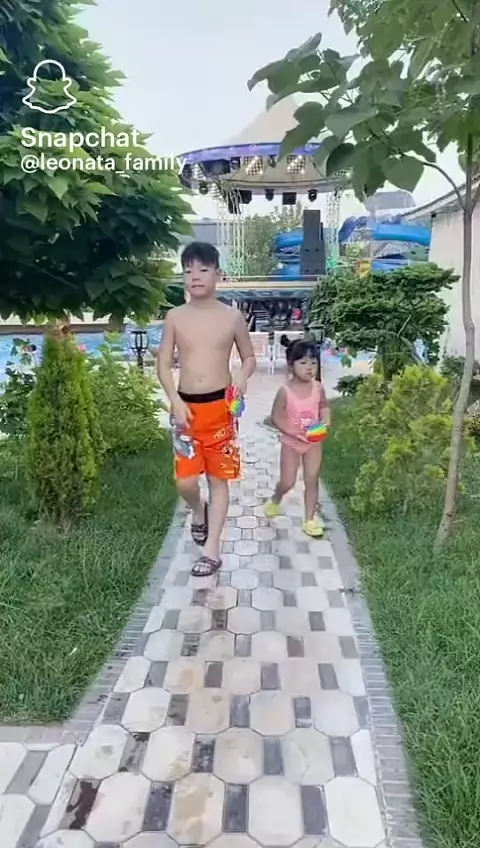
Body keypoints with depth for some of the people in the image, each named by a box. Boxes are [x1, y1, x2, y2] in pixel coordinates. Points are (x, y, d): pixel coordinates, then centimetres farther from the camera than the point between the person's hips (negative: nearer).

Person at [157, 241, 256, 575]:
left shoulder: (232, 316, -1)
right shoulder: (175, 317, 2)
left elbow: (250, 357, 9)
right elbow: (164, 363, 3)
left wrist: (243, 375, -15)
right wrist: (176, 402, -10)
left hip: (220, 407, -1)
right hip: (186, 407, 1)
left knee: (219, 477, 5)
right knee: (185, 480, 0)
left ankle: (212, 550, 15)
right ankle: (199, 511, 36)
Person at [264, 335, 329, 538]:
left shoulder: (318, 388, -8)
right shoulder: (285, 391, -19)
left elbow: (324, 407, 10)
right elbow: (276, 418, -14)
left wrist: (325, 422, -10)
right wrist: (295, 432, -24)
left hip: (314, 442, 3)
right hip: (291, 442, -3)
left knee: (312, 481, 7)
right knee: (287, 482, 5)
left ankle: (310, 520, 20)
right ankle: (275, 500, 38)